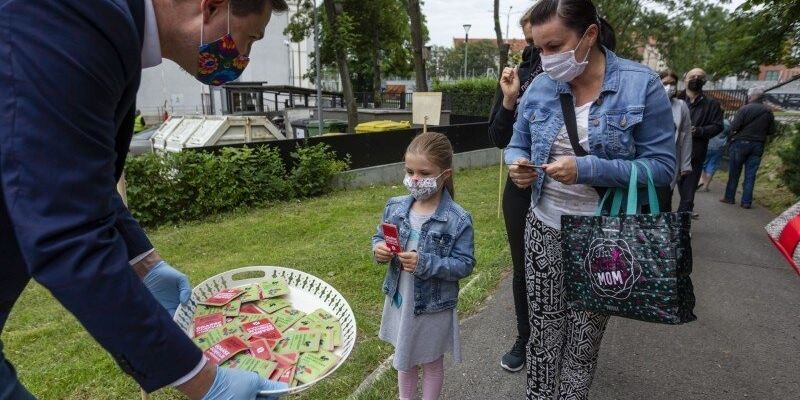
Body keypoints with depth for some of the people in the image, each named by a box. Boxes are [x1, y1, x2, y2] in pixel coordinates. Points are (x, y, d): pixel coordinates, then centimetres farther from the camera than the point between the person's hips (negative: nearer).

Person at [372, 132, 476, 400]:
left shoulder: (458, 220, -20)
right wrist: (379, 249, -18)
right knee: (403, 358, 26)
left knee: (432, 362, 20)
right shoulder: (395, 207, -7)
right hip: (399, 300, 5)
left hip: (434, 306, -4)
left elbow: (464, 265, -19)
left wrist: (425, 263, -31)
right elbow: (380, 238, 6)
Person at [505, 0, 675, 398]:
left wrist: (588, 169, -25)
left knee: (582, 345, 13)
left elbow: (662, 166, -11)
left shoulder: (641, 84, -10)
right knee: (543, 336, 12)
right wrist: (517, 165, -14)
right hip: (543, 231, 3)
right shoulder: (540, 87, 1)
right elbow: (517, 146, 10)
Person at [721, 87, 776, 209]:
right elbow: (771, 131, 7)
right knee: (750, 174, 6)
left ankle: (730, 197, 11)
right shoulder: (769, 112, 3)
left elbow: (734, 127, -15)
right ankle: (746, 201, 7)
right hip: (758, 146, 4)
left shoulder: (744, 109, -12)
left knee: (734, 172, 6)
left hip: (741, 143, -4)